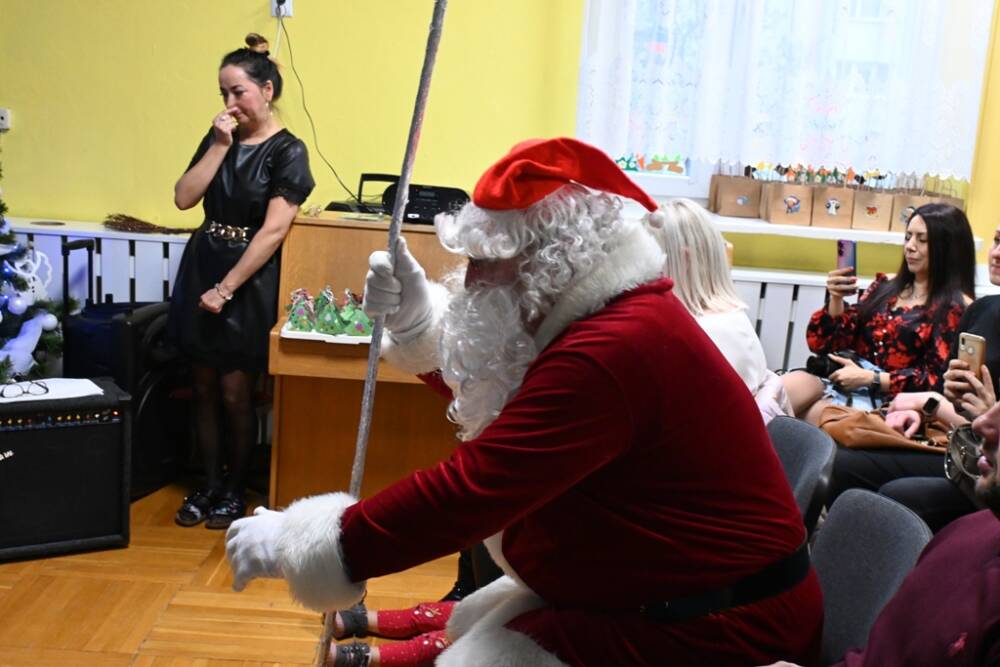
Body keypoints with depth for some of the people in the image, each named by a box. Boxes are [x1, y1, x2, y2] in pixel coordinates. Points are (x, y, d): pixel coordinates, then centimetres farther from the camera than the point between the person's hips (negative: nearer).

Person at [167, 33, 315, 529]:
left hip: (248, 282, -5)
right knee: (204, 388, 10)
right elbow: (184, 198, -1)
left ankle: (235, 488, 20)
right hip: (199, 268, 5)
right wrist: (219, 146, -9)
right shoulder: (219, 138, 9)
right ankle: (209, 483, 25)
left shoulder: (287, 152, -9)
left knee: (234, 393, 1)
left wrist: (226, 288, -16)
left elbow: (272, 232, -15)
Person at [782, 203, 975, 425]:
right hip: (844, 382, 5)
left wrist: (870, 378, -14)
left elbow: (937, 380, -6)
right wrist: (836, 299, -3)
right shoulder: (886, 286, 18)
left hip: (891, 400, -5)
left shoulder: (957, 307, 1)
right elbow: (826, 345, 14)